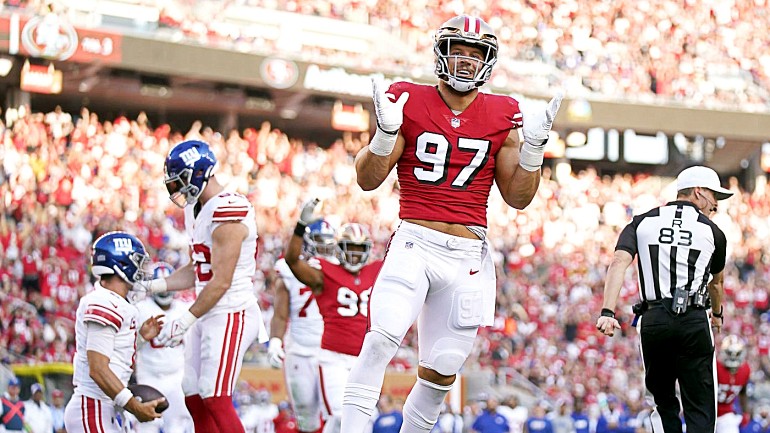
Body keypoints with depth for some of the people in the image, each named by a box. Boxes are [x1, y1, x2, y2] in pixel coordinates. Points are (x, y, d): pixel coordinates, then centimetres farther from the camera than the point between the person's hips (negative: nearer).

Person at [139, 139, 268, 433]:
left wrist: (186, 320, -17)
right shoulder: (196, 210, 12)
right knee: (194, 399, 9)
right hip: (207, 317, 10)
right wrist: (153, 287, 10)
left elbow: (221, 281, -21)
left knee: (216, 400, -13)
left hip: (232, 315, -10)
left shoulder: (227, 213, -19)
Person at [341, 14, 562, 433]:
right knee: (383, 335, -25)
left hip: (468, 255, 3)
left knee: (441, 370, 3)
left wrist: (533, 144, -3)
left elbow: (517, 197, 10)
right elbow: (368, 179, 1)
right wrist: (386, 132, -15)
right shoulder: (410, 103, 1)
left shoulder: (501, 118, 8)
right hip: (415, 242, -3)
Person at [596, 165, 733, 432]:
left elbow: (619, 263, -6)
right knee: (700, 410, -1)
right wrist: (717, 314, 48)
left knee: (664, 403, 17)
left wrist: (607, 312, -14)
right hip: (694, 321, -2)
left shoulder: (643, 222, 12)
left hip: (653, 320, 2)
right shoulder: (713, 232, 10)